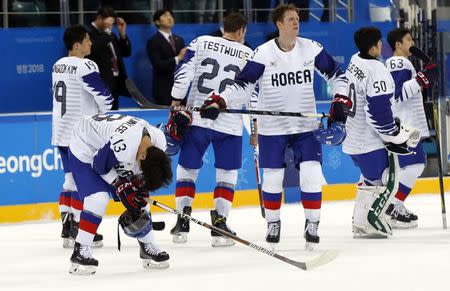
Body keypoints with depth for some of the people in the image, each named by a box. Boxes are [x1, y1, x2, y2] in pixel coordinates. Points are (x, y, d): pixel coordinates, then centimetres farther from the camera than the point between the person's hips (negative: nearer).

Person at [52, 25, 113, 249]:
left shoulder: (58, 66, 10)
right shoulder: (84, 66, -17)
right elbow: (104, 96, -19)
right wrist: (102, 112, 4)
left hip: (62, 132, 8)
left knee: (71, 179, 15)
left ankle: (67, 229, 12)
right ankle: (78, 231, -2)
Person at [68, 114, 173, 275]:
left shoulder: (159, 140, -19)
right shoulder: (122, 146, -43)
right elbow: (99, 164, -26)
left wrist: (140, 186, -8)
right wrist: (120, 186, -21)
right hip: (85, 150, -7)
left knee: (137, 201, 5)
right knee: (98, 199, -24)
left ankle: (148, 248, 20)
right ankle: (80, 252, -18)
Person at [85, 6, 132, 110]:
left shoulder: (110, 35, 19)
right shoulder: (88, 32, -8)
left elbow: (126, 53, 19)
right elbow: (94, 49, -26)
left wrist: (122, 33, 7)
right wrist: (106, 31, -21)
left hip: (115, 83, 9)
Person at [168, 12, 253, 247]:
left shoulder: (200, 43, 2)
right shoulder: (249, 55, 3)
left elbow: (183, 73, -6)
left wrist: (176, 105, -2)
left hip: (196, 119, 1)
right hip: (229, 125, -1)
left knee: (187, 169, 13)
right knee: (227, 174, 10)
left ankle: (182, 222, 8)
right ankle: (219, 225, 0)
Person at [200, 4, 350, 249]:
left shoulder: (312, 49, -3)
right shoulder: (263, 54, -11)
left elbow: (335, 74, 8)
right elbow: (242, 85, -9)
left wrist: (340, 103, -2)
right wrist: (217, 102, -21)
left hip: (306, 126, 2)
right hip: (272, 128, -1)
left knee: (311, 174, -8)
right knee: (273, 177, 3)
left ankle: (312, 224, 4)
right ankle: (273, 224, 22)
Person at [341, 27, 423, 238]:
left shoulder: (355, 61, 6)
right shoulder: (376, 72, -25)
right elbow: (378, 112, -26)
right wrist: (395, 137, -13)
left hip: (354, 137, 10)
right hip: (371, 141, -10)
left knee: (370, 177, 23)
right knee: (386, 181, 1)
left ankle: (360, 222, 27)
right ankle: (366, 224, 0)